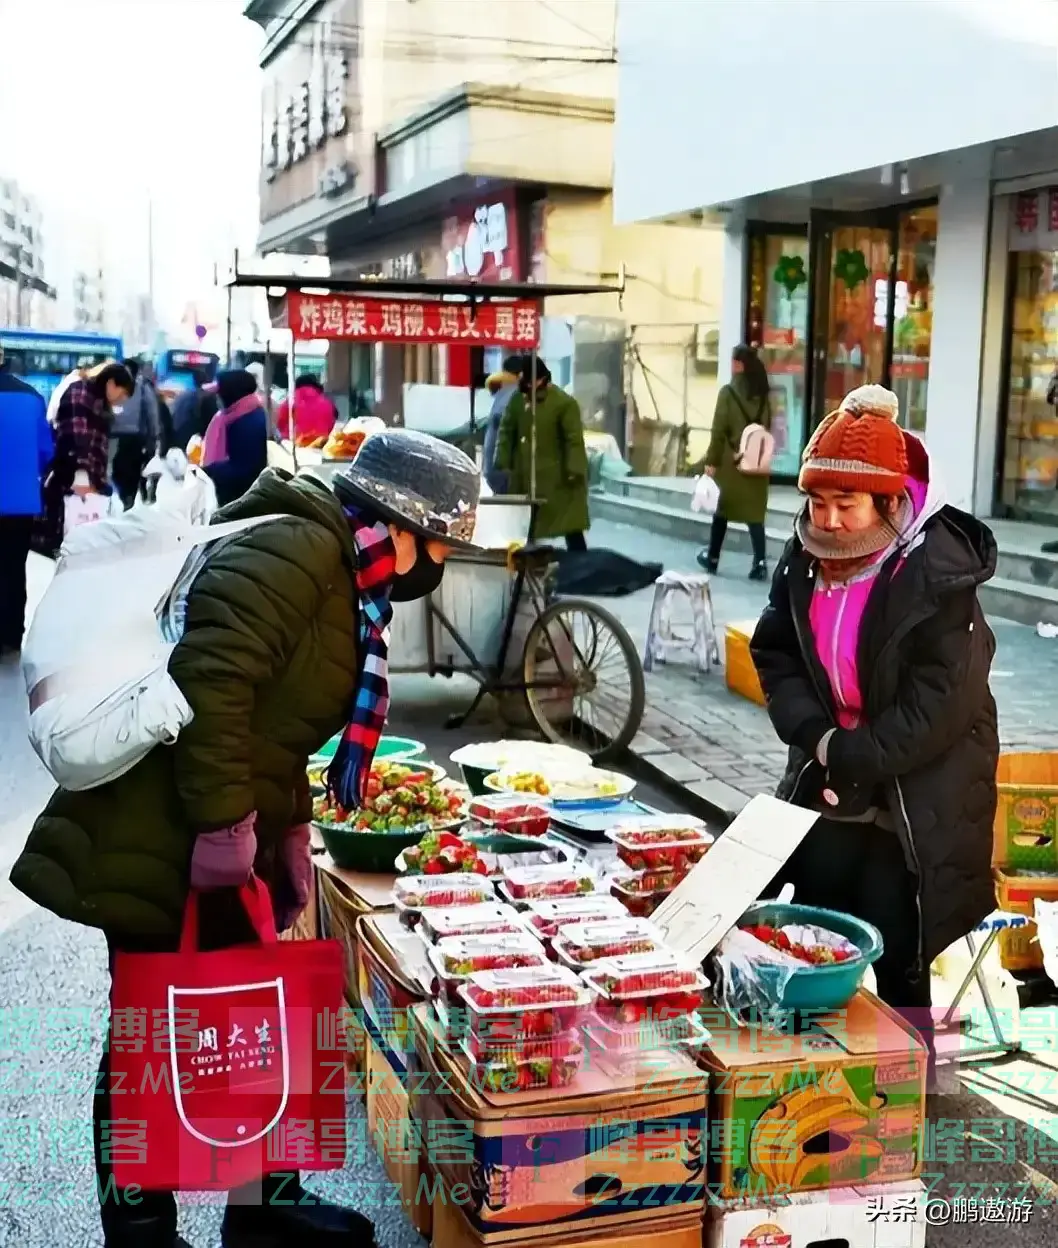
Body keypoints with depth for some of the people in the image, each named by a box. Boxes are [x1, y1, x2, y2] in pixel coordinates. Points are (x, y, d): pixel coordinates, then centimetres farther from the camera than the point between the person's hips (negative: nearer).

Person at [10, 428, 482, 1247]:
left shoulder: (347, 585, 13)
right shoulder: (294, 551, -19)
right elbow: (207, 681, -29)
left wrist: (288, 829, 16)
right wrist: (224, 823, -26)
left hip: (222, 842, 10)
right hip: (162, 841, -10)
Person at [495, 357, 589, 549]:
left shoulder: (564, 403, -12)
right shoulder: (517, 399, 5)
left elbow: (574, 440, -13)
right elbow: (506, 432, 11)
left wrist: (574, 471, -19)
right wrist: (503, 462, 3)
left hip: (556, 477, -5)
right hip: (523, 477, 5)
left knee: (570, 526, -2)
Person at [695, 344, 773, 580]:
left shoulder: (728, 392, -9)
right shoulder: (762, 394, 4)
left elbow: (719, 429, -10)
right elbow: (766, 427, 6)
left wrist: (711, 460, -6)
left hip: (730, 461, -3)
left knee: (721, 508, 13)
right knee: (754, 511, 4)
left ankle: (712, 557, 24)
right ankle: (760, 562, -9)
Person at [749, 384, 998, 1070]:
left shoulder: (940, 575, -18)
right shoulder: (805, 560, 0)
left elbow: (938, 704, -19)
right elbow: (776, 655, 5)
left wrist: (853, 761, -16)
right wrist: (818, 738, -10)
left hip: (916, 801, -5)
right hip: (831, 783, 6)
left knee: (897, 960, 1)